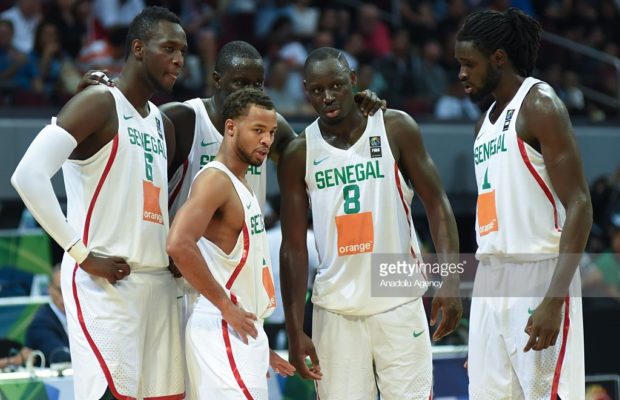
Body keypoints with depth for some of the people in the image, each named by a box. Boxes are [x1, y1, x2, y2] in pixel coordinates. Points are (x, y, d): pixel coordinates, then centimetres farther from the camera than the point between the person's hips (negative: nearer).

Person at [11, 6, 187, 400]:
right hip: (105, 283, -8)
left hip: (158, 281, 8)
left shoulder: (162, 124, 19)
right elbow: (28, 176, -18)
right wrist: (82, 254, -18)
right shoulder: (99, 103, -7)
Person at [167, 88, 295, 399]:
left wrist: (261, 348, 22)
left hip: (243, 330, 10)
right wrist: (226, 306, -20)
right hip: (223, 330, -10)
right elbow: (179, 245, -29)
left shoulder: (241, 184, 18)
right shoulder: (215, 179, -13)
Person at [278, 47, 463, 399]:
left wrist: (451, 279, -14)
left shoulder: (395, 128, -1)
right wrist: (295, 330, -2)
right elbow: (294, 248, 3)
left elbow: (436, 203, -1)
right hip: (335, 311, 1)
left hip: (399, 301, -1)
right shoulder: (299, 155, 2)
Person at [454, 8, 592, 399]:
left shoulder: (539, 106, -8)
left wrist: (554, 300, -23)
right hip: (491, 280, 9)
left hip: (537, 277, -8)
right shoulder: (486, 121, 19)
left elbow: (579, 206, -15)